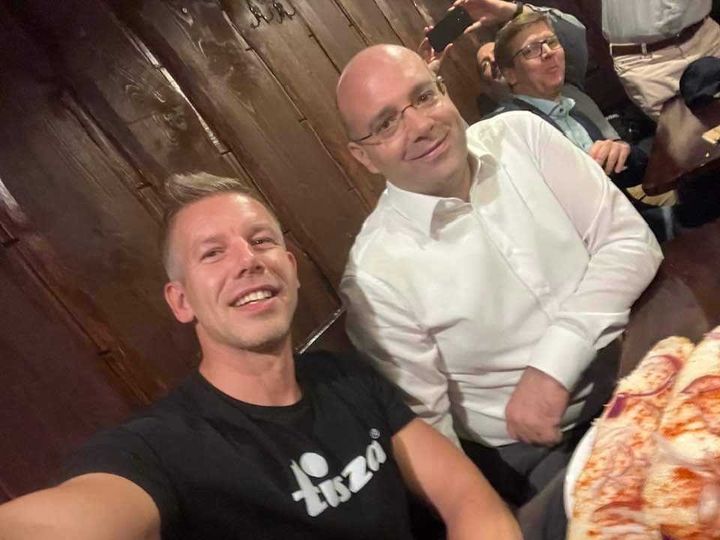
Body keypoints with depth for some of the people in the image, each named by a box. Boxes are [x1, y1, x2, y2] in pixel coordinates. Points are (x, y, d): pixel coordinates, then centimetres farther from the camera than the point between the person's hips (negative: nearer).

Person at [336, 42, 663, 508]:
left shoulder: (522, 135, -4)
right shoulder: (376, 273, -15)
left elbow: (630, 241, -6)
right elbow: (422, 425, -8)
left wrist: (554, 364, -18)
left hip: (633, 373, 4)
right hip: (529, 456, -3)